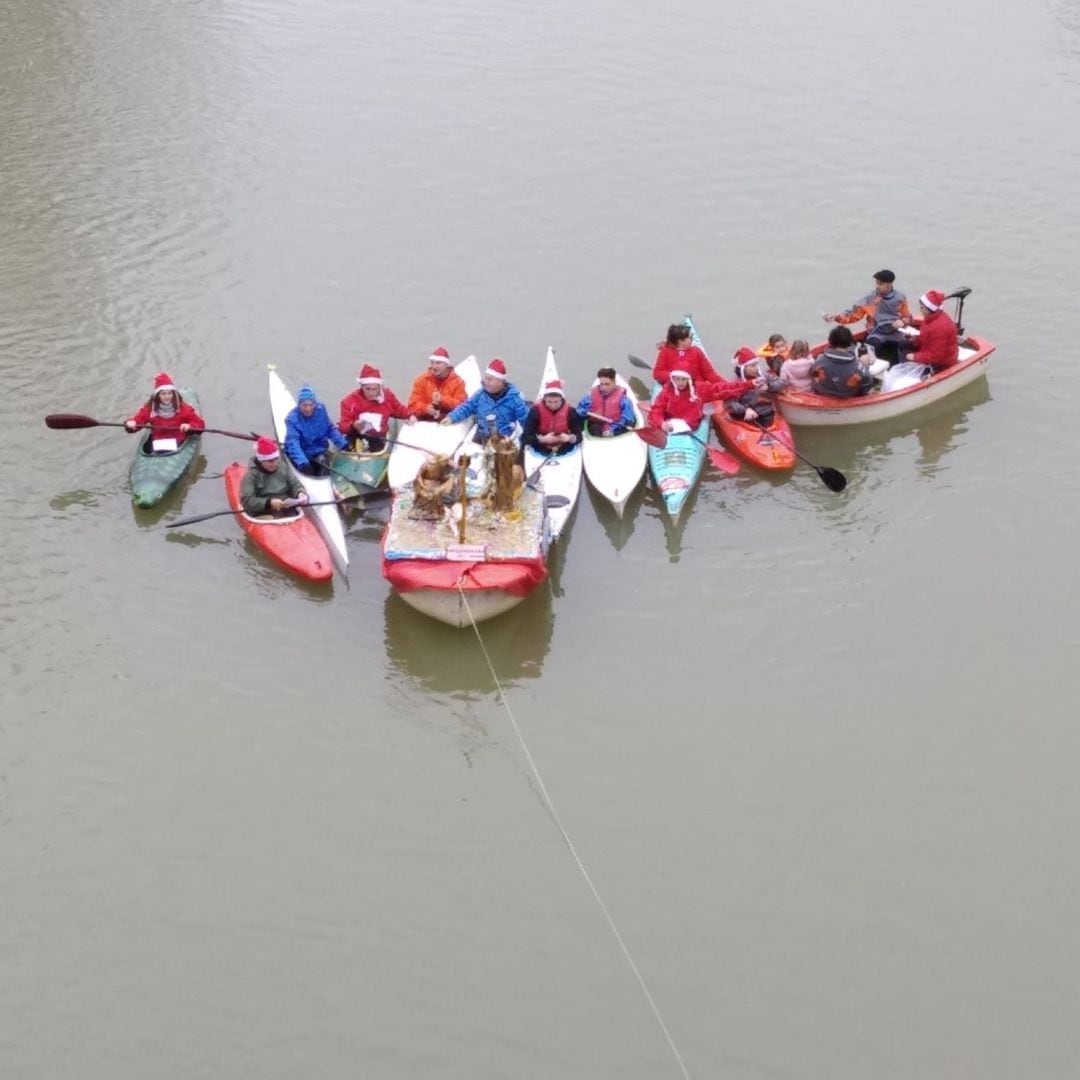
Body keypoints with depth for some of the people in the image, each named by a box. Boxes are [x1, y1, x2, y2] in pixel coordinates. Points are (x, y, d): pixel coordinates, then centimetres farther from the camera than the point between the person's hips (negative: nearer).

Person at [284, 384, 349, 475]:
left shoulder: (321, 410, -9)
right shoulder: (292, 418, -21)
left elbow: (330, 429, 3)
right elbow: (293, 443, -32)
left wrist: (342, 443, -11)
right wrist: (302, 462, -47)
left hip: (319, 451, 3)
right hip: (303, 454, -3)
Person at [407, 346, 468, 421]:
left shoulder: (456, 381, 5)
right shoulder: (422, 379, 7)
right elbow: (413, 404, 1)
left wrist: (442, 400, -17)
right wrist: (426, 408, -19)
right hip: (425, 422, 0)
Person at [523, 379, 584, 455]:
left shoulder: (570, 411, -5)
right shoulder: (536, 411, -9)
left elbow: (578, 436, -5)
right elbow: (525, 437, -13)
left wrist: (569, 438, -27)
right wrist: (542, 439, -28)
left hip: (565, 453, 1)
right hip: (541, 453, -1)